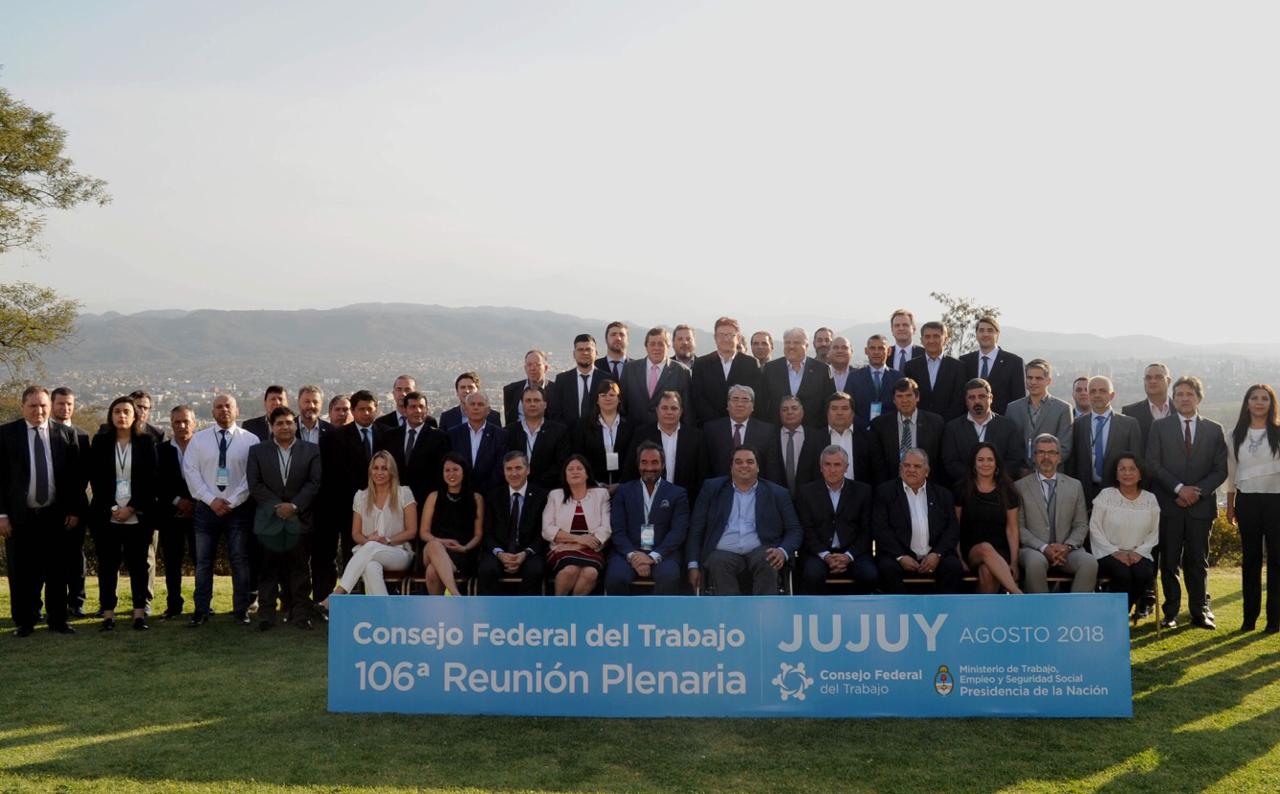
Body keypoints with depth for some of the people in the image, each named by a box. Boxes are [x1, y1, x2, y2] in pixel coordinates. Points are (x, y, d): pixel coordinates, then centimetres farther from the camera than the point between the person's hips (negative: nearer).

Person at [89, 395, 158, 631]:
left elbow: (150, 479, 0)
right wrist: (112, 508, -6)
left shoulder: (146, 442, 4)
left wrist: (131, 508, -9)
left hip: (138, 515, -1)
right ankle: (108, 614, 6)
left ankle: (140, 613, 4)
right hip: (106, 515, 1)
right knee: (107, 564, 2)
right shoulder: (100, 442, 7)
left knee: (138, 564, 1)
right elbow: (95, 479, 3)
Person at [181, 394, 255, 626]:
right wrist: (211, 500, -9)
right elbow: (190, 471, -1)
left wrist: (232, 502, -11)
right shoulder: (198, 439, 4)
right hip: (206, 508, 2)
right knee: (203, 562, 6)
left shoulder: (250, 440, -1)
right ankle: (201, 611, 14)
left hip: (238, 508, -1)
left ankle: (241, 611, 12)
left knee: (240, 561, 4)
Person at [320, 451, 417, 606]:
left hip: (399, 554, -2)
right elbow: (355, 534, 14)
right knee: (371, 567, -38)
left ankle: (337, 594, -40)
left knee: (371, 547, -36)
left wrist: (387, 541, -13)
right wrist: (367, 540, -9)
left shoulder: (404, 493, 4)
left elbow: (412, 531, 1)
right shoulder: (361, 496, 13)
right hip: (369, 554, 2)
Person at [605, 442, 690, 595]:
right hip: (628, 552, 1)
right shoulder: (624, 491, 16)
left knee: (669, 576, -34)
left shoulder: (677, 494, 12)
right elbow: (618, 530, 6)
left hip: (662, 553, -1)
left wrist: (653, 556, -15)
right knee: (615, 577, -31)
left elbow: (678, 532, 0)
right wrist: (632, 555, -13)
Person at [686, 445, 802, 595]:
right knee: (719, 563, -33)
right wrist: (693, 565, 1)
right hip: (724, 553, 0)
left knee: (766, 562, -33)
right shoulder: (712, 488, 15)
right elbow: (696, 529, 13)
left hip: (760, 552, 0)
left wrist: (783, 551, -10)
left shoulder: (777, 493, 15)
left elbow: (794, 530, 12)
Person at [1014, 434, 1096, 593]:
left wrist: (1068, 546, -8)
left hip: (1067, 550, 2)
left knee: (1090, 563, -29)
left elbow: (1081, 525, 12)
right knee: (1036, 562, -36)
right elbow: (1019, 526, 0)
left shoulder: (1075, 486, 15)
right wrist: (1044, 548, -14)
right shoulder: (1020, 486, 7)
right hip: (1034, 549, -2)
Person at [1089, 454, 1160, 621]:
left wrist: (1139, 552, -10)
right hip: (1108, 554, -2)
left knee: (1145, 575, -29)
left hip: (1138, 555, 2)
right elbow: (1094, 528, -3)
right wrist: (1115, 552, -13)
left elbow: (1154, 533, 8)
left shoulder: (1150, 499, 8)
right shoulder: (1106, 495, 0)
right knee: (1122, 573, -32)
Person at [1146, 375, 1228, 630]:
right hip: (1169, 505, -1)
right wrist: (1179, 488, -12)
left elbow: (1220, 470, 5)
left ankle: (1200, 612, 12)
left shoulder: (1214, 430, 10)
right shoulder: (1159, 427, 6)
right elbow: (1153, 464, -2)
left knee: (1198, 561, 4)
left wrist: (1198, 491, -8)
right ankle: (1170, 613, 8)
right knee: (1169, 561, 2)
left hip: (1201, 506, 1)